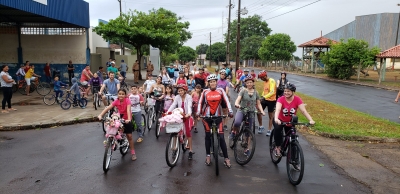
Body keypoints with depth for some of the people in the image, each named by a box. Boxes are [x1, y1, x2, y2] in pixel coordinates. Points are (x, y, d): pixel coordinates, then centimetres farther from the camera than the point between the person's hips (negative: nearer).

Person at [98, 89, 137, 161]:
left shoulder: (127, 100, -21)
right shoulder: (116, 102, -13)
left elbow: (128, 110, -36)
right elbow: (107, 108, -22)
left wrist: (129, 119, -51)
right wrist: (100, 115, -36)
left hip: (127, 120, -3)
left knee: (129, 136, 0)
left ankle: (133, 153, 9)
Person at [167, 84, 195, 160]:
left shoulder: (188, 97, -13)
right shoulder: (177, 97, -3)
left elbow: (189, 106, -27)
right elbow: (173, 105, -13)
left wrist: (189, 113, -46)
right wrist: (167, 112, -29)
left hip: (187, 116, -3)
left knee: (188, 133, -4)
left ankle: (191, 150, 4)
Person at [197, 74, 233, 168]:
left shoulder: (220, 91, 0)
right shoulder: (205, 92, -1)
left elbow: (227, 101, -8)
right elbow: (200, 102, -3)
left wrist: (230, 111, -20)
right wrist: (198, 112, -18)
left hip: (217, 116, 0)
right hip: (207, 116, 0)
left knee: (221, 137, -2)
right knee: (208, 136, 8)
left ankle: (226, 158, 6)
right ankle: (208, 155, 22)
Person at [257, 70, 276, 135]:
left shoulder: (272, 81, -18)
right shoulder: (265, 81, 7)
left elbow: (272, 92, -29)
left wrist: (264, 97, -38)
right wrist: (261, 97, 6)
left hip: (271, 100, -7)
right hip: (265, 99, 7)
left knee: (270, 116, 6)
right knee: (258, 112, 0)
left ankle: (269, 130, 18)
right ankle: (261, 126, 17)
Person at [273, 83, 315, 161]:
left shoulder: (297, 99, -18)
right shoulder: (281, 99, -22)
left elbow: (303, 110, -25)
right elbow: (278, 109, -37)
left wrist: (311, 120, -40)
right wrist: (276, 119, -56)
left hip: (290, 121, 2)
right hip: (280, 120, -2)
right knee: (277, 129, -35)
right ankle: (278, 148, -16)